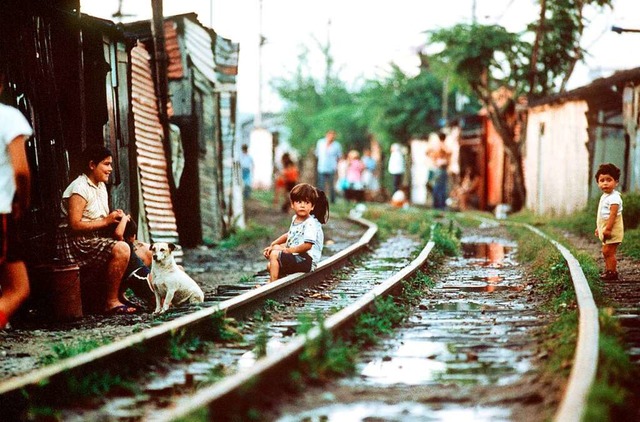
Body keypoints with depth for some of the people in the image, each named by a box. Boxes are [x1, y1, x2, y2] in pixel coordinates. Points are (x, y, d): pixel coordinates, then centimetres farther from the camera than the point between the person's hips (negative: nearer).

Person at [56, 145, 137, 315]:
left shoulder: (100, 186, 16)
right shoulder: (80, 188, -14)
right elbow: (74, 225, -22)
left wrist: (116, 217, 0)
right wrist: (106, 221, -17)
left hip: (94, 239, 10)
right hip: (75, 243, -10)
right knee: (121, 249, -28)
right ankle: (112, 302, -21)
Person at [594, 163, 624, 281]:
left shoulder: (614, 197, -18)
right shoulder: (604, 196, 14)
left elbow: (613, 214, -24)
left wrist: (608, 229, -27)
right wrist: (598, 228, 23)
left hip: (613, 230, -10)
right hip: (605, 229, 10)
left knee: (608, 251, -10)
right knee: (606, 251, 16)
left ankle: (612, 272, -4)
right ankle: (608, 270, 26)